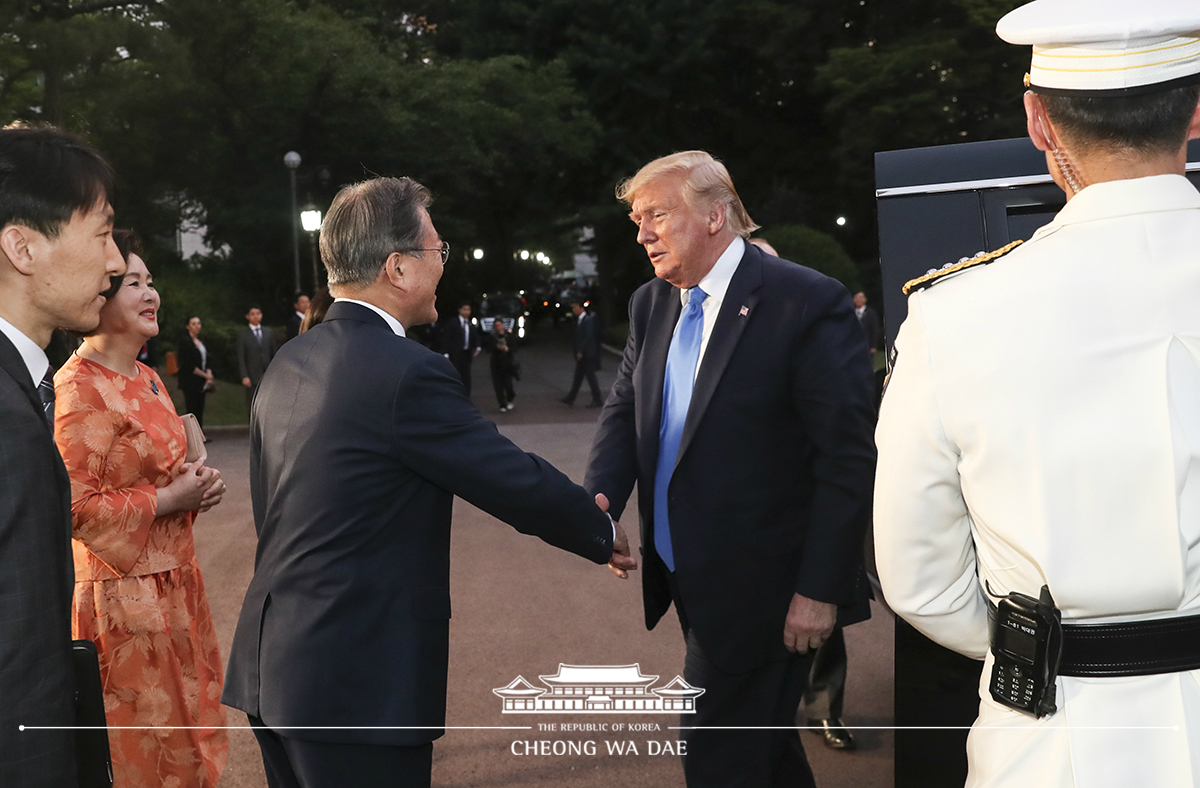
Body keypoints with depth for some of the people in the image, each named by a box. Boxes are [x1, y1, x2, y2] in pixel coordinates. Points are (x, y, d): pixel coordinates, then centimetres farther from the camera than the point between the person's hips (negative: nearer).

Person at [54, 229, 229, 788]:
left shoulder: (148, 379, 11)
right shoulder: (79, 387, -17)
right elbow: (75, 506, -21)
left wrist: (194, 488, 5)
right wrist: (166, 501, -17)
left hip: (174, 580, 9)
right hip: (125, 595, -8)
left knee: (187, 733, 17)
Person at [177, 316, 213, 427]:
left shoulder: (200, 342, 17)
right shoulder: (185, 342, -7)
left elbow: (206, 361, 20)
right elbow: (188, 365, -13)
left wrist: (209, 373, -1)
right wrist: (206, 375, -9)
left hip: (201, 383, 7)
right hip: (190, 382, -7)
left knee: (200, 411, 5)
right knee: (191, 411, -9)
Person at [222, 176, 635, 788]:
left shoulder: (289, 362, 7)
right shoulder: (409, 375, -19)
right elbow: (519, 483, -13)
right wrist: (605, 535, 6)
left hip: (271, 665, 8)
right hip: (354, 685, -8)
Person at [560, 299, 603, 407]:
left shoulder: (588, 320, -16)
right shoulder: (579, 320, 13)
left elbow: (588, 336, -20)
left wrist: (581, 352, -19)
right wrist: (577, 352, 14)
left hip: (587, 354, -9)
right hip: (581, 354, 9)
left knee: (590, 376, -3)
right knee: (578, 376, 12)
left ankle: (597, 400, 4)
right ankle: (570, 398, 17)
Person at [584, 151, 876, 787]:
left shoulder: (808, 303, -16)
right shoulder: (651, 305, 7)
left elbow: (848, 460, -17)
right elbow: (625, 409, 9)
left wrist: (820, 591, -18)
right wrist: (600, 497, -11)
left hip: (760, 590, -7)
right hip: (690, 581, 7)